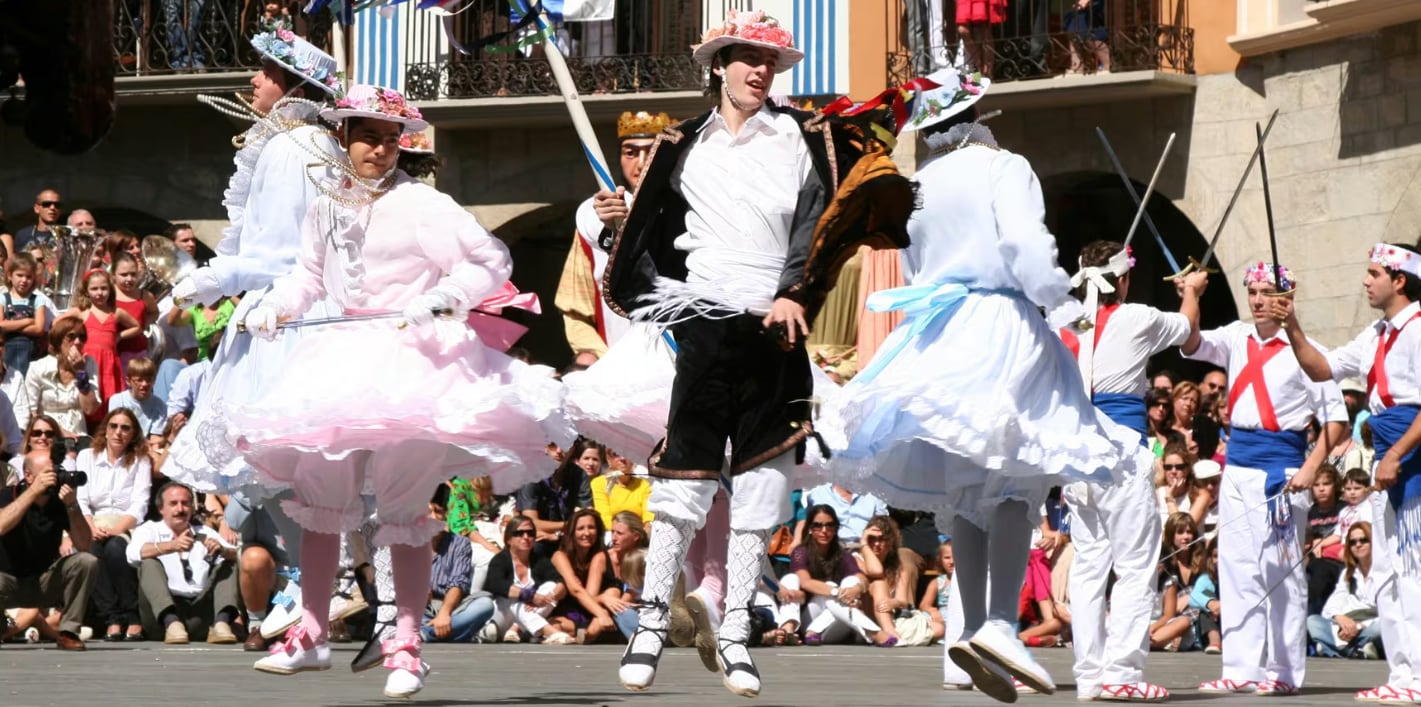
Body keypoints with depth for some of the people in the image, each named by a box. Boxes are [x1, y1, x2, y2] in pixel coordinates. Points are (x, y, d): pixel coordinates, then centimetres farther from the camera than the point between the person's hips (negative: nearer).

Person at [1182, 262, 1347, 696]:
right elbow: (1191, 344, -3)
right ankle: (1241, 669, 8)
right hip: (1238, 462, 6)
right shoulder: (1237, 340, 10)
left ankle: (1283, 672, 1)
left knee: (1280, 567, -4)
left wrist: (1309, 469, -16)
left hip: (1281, 465, -6)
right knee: (1236, 566, 4)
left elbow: (1335, 417, -6)